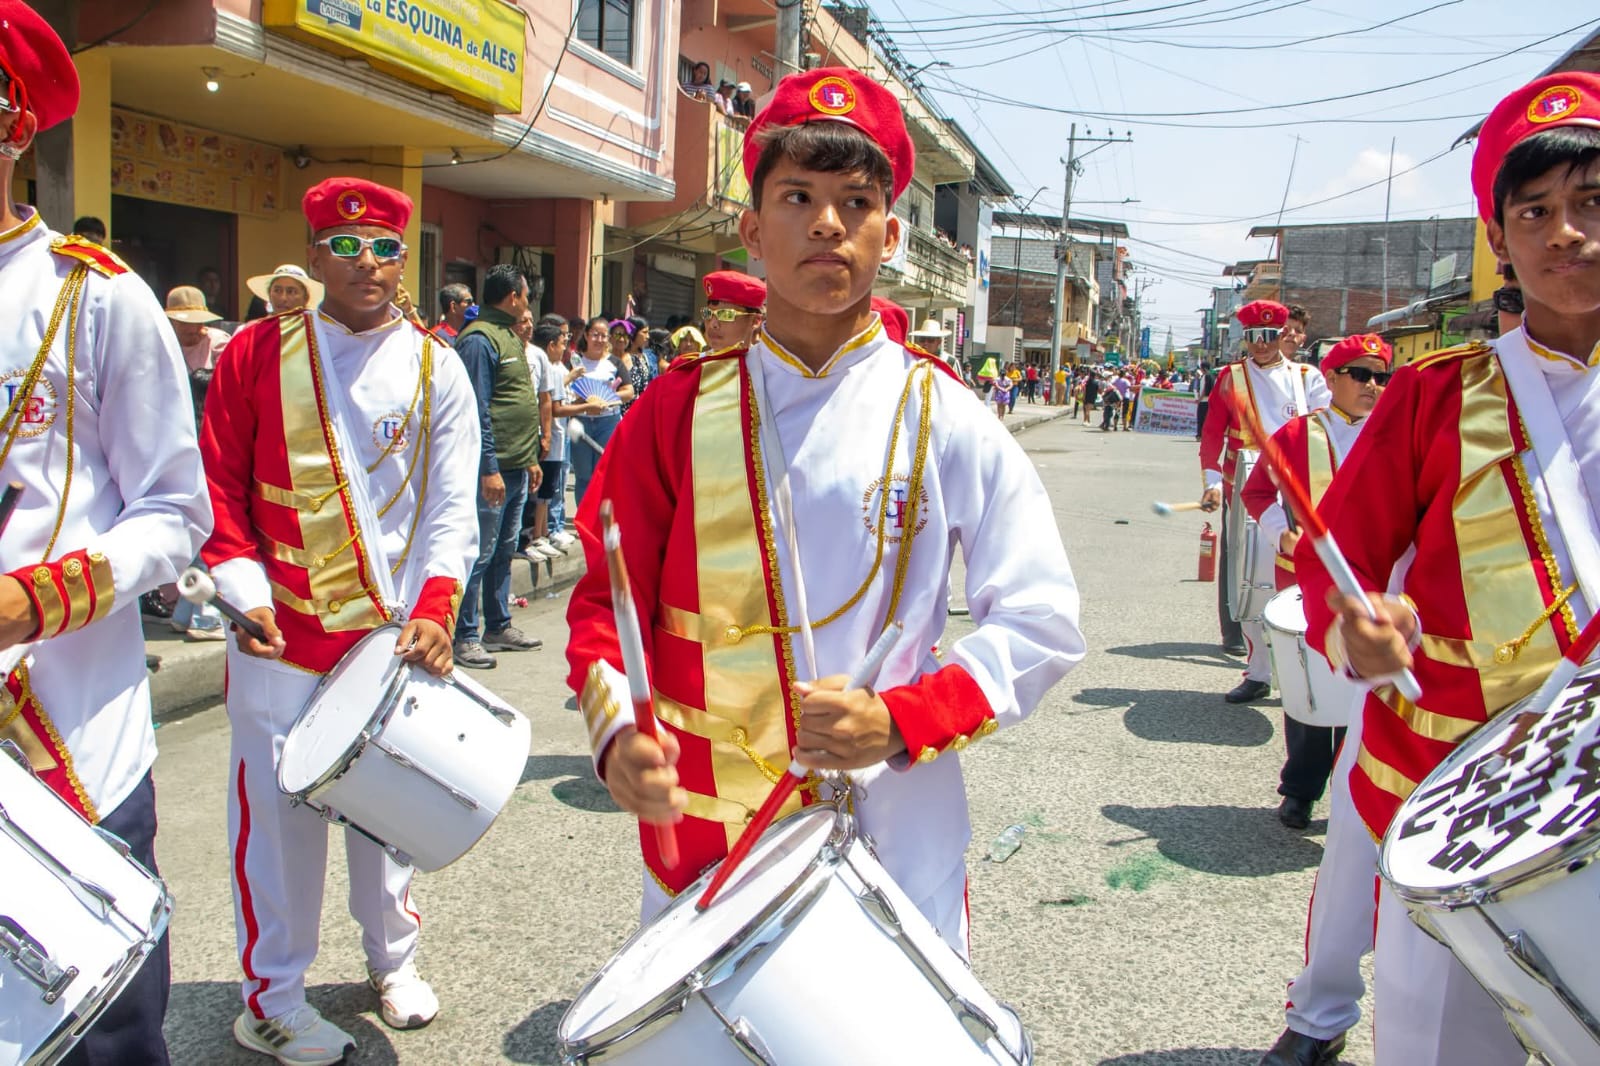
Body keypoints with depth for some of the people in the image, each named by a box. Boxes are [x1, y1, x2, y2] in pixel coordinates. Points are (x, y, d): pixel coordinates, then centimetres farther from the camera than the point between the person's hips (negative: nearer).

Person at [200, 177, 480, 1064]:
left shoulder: (436, 368, 3)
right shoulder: (255, 354, 2)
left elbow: (452, 504, -1)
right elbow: (219, 487, 2)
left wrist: (434, 608, -14)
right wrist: (245, 590, -10)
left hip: (393, 631, 1)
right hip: (283, 634, -1)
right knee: (277, 809, 4)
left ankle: (393, 959, 35)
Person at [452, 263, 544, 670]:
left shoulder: (510, 337, 17)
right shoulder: (479, 339, -13)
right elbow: (477, 411, -19)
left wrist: (531, 458, 20)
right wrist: (489, 469, -22)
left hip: (516, 468, 10)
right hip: (493, 469, -10)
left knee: (504, 551, 16)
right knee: (479, 553, -3)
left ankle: (498, 626, 26)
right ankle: (465, 637, 4)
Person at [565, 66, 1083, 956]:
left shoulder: (943, 419, -4)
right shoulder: (684, 409, 0)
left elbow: (1044, 622, -3)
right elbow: (610, 597, 3)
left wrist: (903, 720, -17)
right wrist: (617, 729, -16)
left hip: (896, 849, -1)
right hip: (703, 841, 2)